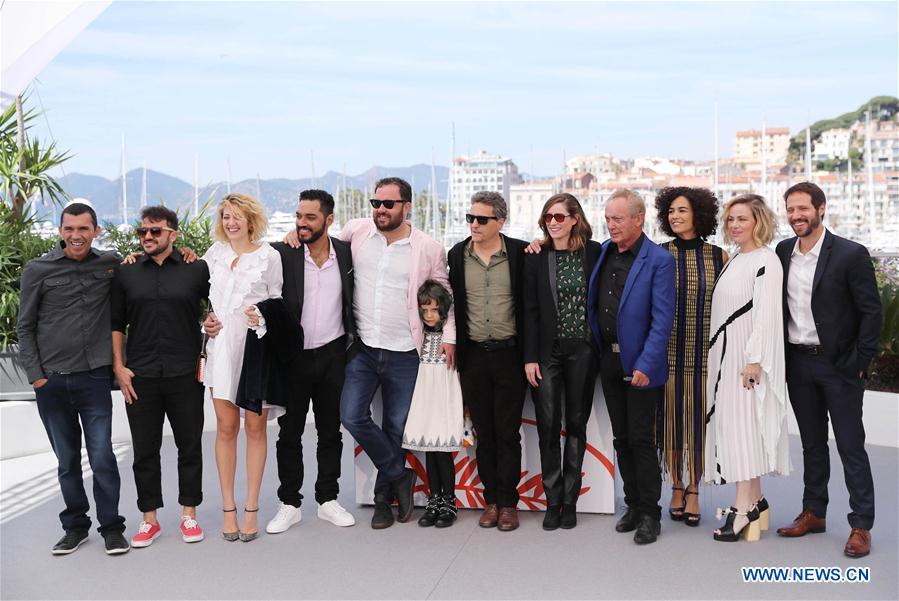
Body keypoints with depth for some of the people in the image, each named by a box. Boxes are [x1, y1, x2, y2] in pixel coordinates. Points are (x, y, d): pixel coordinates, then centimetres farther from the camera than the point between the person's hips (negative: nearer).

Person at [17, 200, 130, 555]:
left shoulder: (111, 263, 3)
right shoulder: (38, 270, 0)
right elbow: (25, 328, 5)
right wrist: (35, 375, -2)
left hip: (94, 378, 0)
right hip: (51, 382, 0)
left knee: (102, 457, -1)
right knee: (67, 461, 10)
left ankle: (111, 526, 13)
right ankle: (75, 525, 25)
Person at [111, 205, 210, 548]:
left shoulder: (196, 270, 2)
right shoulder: (126, 273, 7)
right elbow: (116, 324, 9)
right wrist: (119, 367, 2)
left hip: (185, 375, -1)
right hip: (140, 377, 1)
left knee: (190, 446, 6)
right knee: (145, 449, 7)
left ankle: (189, 514, 20)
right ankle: (149, 520, 18)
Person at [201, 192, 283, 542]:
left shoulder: (269, 256, 2)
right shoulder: (214, 254, 11)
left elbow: (279, 302, 6)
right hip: (223, 346, 2)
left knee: (255, 427, 2)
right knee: (226, 427, 1)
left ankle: (251, 508, 10)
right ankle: (228, 508, 10)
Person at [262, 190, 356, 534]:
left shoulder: (346, 253, -1)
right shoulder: (282, 254, -8)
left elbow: (353, 301, 11)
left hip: (333, 355, 2)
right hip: (293, 356, -1)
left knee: (330, 431, 11)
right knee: (289, 433, 7)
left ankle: (328, 500, 23)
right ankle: (289, 505, 19)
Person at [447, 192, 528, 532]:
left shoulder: (519, 253, -4)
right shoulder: (458, 255, 4)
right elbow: (454, 306, 9)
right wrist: (455, 355, 6)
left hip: (509, 354, -2)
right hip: (473, 356, 3)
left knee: (508, 433, 3)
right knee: (484, 432, 9)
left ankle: (508, 502, 13)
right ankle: (491, 499, 19)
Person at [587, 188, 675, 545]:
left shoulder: (659, 260, -11)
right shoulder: (604, 251, 8)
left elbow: (663, 319, -14)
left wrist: (645, 366, -20)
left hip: (640, 365, -6)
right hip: (609, 361, 6)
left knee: (641, 439, -1)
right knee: (621, 439, 13)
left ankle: (649, 514, 12)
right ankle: (633, 505, 25)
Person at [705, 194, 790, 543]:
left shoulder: (766, 260, -11)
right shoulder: (734, 259, 15)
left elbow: (766, 313, -17)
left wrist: (755, 360, -22)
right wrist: (717, 354, 15)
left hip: (747, 354, -9)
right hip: (726, 353, 9)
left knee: (744, 423, -9)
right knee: (732, 422, 10)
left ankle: (744, 505, -6)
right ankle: (753, 498, 19)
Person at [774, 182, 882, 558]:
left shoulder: (850, 255, -10)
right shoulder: (783, 252, 5)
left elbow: (872, 312, -9)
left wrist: (858, 363, -12)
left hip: (838, 365, -5)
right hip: (798, 364, 5)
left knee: (851, 446, 1)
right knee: (812, 443, 15)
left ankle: (861, 526, 9)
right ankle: (814, 513, 27)